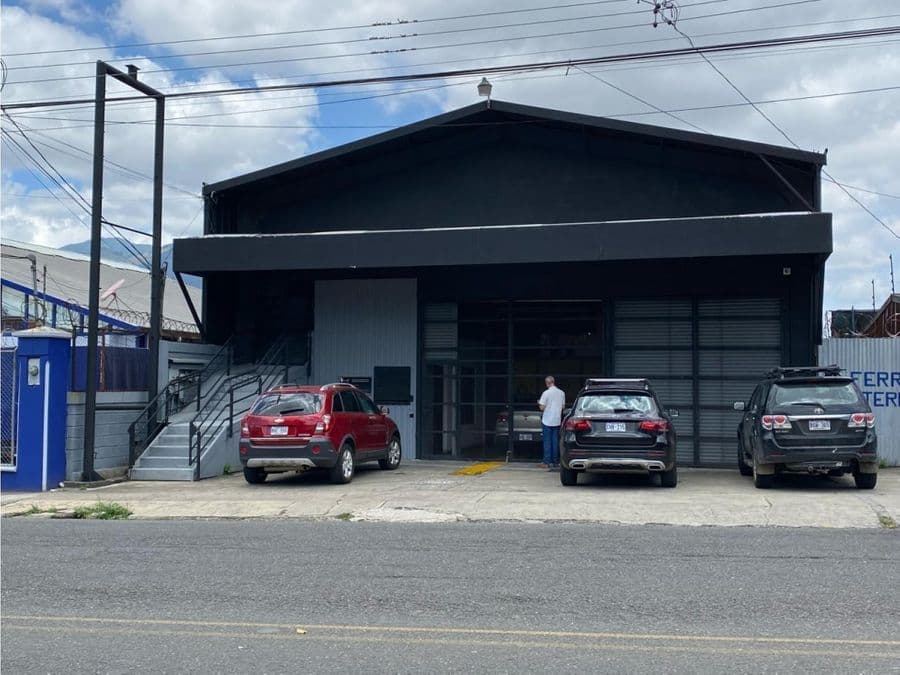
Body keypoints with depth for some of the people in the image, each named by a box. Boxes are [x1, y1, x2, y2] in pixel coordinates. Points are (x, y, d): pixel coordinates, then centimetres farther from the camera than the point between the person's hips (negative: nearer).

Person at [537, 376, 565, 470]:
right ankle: (555, 462, 12)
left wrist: (539, 403, 7)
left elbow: (542, 408, -14)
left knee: (547, 442, 0)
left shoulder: (546, 393, -13)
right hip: (557, 420, 5)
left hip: (547, 421, -5)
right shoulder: (561, 393, 3)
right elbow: (563, 406, 10)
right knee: (555, 442, 10)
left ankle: (547, 462, -1)